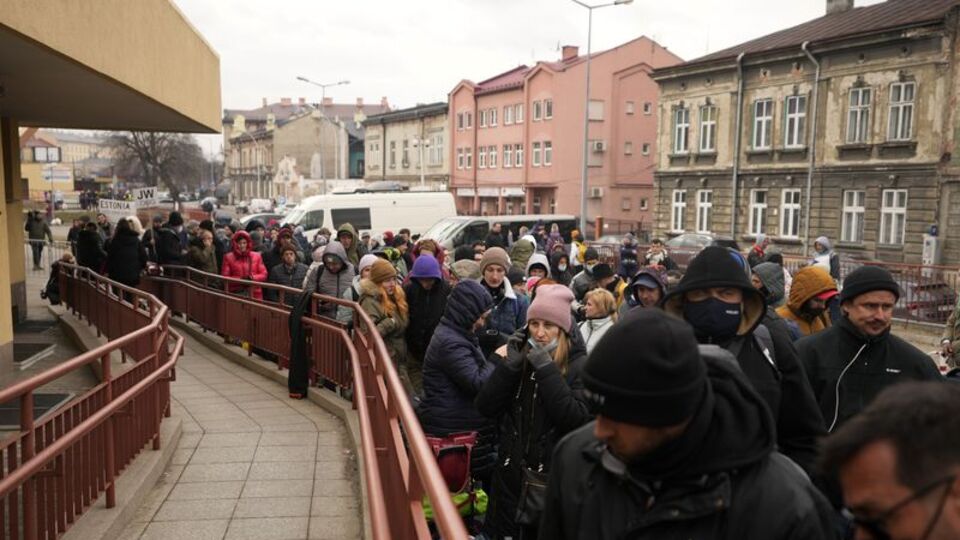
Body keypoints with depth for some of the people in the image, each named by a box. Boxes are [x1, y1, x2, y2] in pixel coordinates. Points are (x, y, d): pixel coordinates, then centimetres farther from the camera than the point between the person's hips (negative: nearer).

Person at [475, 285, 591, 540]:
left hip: (555, 474, -4)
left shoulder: (580, 364, -9)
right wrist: (510, 364, -16)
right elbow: (485, 408, -6)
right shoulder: (518, 356, 3)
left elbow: (577, 419, -23)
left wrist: (546, 369, -24)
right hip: (512, 470, 4)